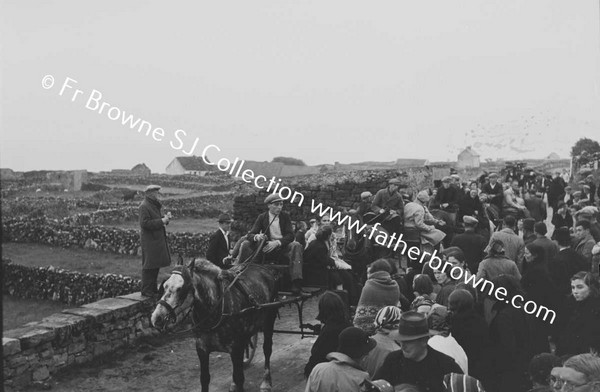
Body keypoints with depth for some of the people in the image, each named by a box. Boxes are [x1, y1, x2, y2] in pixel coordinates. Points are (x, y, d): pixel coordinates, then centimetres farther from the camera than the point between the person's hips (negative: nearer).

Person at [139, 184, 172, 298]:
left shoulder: (154, 205, 15)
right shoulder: (144, 206, -15)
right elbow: (144, 223, -22)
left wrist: (165, 217, 5)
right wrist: (161, 221, -21)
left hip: (157, 239, 10)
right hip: (149, 241, -10)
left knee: (156, 265, 14)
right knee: (149, 266, -5)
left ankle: (153, 288, 24)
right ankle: (146, 290, 2)